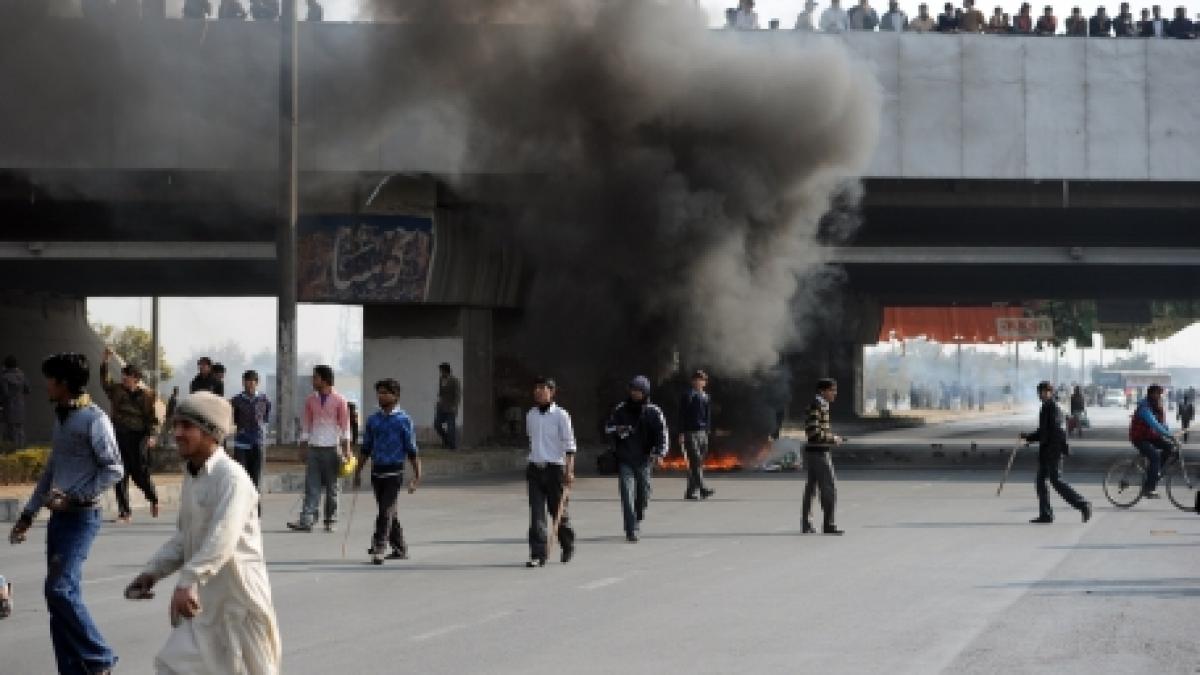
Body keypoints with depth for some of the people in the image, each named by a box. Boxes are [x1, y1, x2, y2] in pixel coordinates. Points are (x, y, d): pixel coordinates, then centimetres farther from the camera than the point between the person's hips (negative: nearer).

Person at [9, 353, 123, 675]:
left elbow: (113, 470, -14)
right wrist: (29, 513, 22)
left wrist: (75, 497, -18)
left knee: (61, 589, -16)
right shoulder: (61, 417, 14)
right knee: (59, 594, 6)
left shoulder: (94, 419, -11)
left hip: (81, 516, -8)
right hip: (60, 516, 8)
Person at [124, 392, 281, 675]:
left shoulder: (232, 478, -18)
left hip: (239, 601, -8)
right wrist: (152, 572, 8)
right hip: (204, 602, 8)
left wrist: (188, 583, -43)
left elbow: (222, 538, -32)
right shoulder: (191, 477, 12)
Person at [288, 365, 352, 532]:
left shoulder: (339, 400, -1)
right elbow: (306, 424, 13)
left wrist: (346, 450, -7)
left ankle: (330, 521, 9)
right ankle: (306, 520, -12)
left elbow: (345, 426, -1)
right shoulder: (311, 400, 9)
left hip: (332, 448, -3)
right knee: (311, 486, -6)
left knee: (332, 487, 3)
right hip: (314, 448, 3)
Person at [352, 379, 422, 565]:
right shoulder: (373, 419, 9)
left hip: (394, 471, -5)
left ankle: (378, 548, -14)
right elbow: (365, 448, 16)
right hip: (377, 471, 5)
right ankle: (399, 549, 21)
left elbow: (411, 450, -3)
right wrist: (358, 472, 14)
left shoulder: (403, 420, -4)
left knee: (386, 510, -12)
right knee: (388, 512, 10)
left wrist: (417, 476, -6)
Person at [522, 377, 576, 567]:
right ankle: (538, 555, -7)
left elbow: (569, 445, -6)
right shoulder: (530, 415, 10)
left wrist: (569, 471, -13)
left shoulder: (561, 415, -5)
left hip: (554, 468, -4)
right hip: (534, 469, 4)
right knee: (536, 513, -5)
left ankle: (568, 546, 29)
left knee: (558, 511, 5)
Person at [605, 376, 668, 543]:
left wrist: (659, 453, -22)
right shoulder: (621, 409, 4)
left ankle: (637, 519, 38)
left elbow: (662, 433, -6)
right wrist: (617, 430, -14)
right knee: (627, 494, -11)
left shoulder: (653, 412, 0)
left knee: (643, 494, 10)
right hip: (625, 460, 0)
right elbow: (608, 427, 10)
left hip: (644, 460, 1)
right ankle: (631, 531, -13)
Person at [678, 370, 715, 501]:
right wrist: (681, 433, -13)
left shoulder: (706, 397, 15)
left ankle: (690, 491, 11)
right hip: (690, 432, -7)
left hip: (703, 432, 7)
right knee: (695, 461, -14)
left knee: (698, 463, 7)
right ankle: (702, 489, -23)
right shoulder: (688, 396, -5)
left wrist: (708, 430, 17)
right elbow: (682, 416, -8)